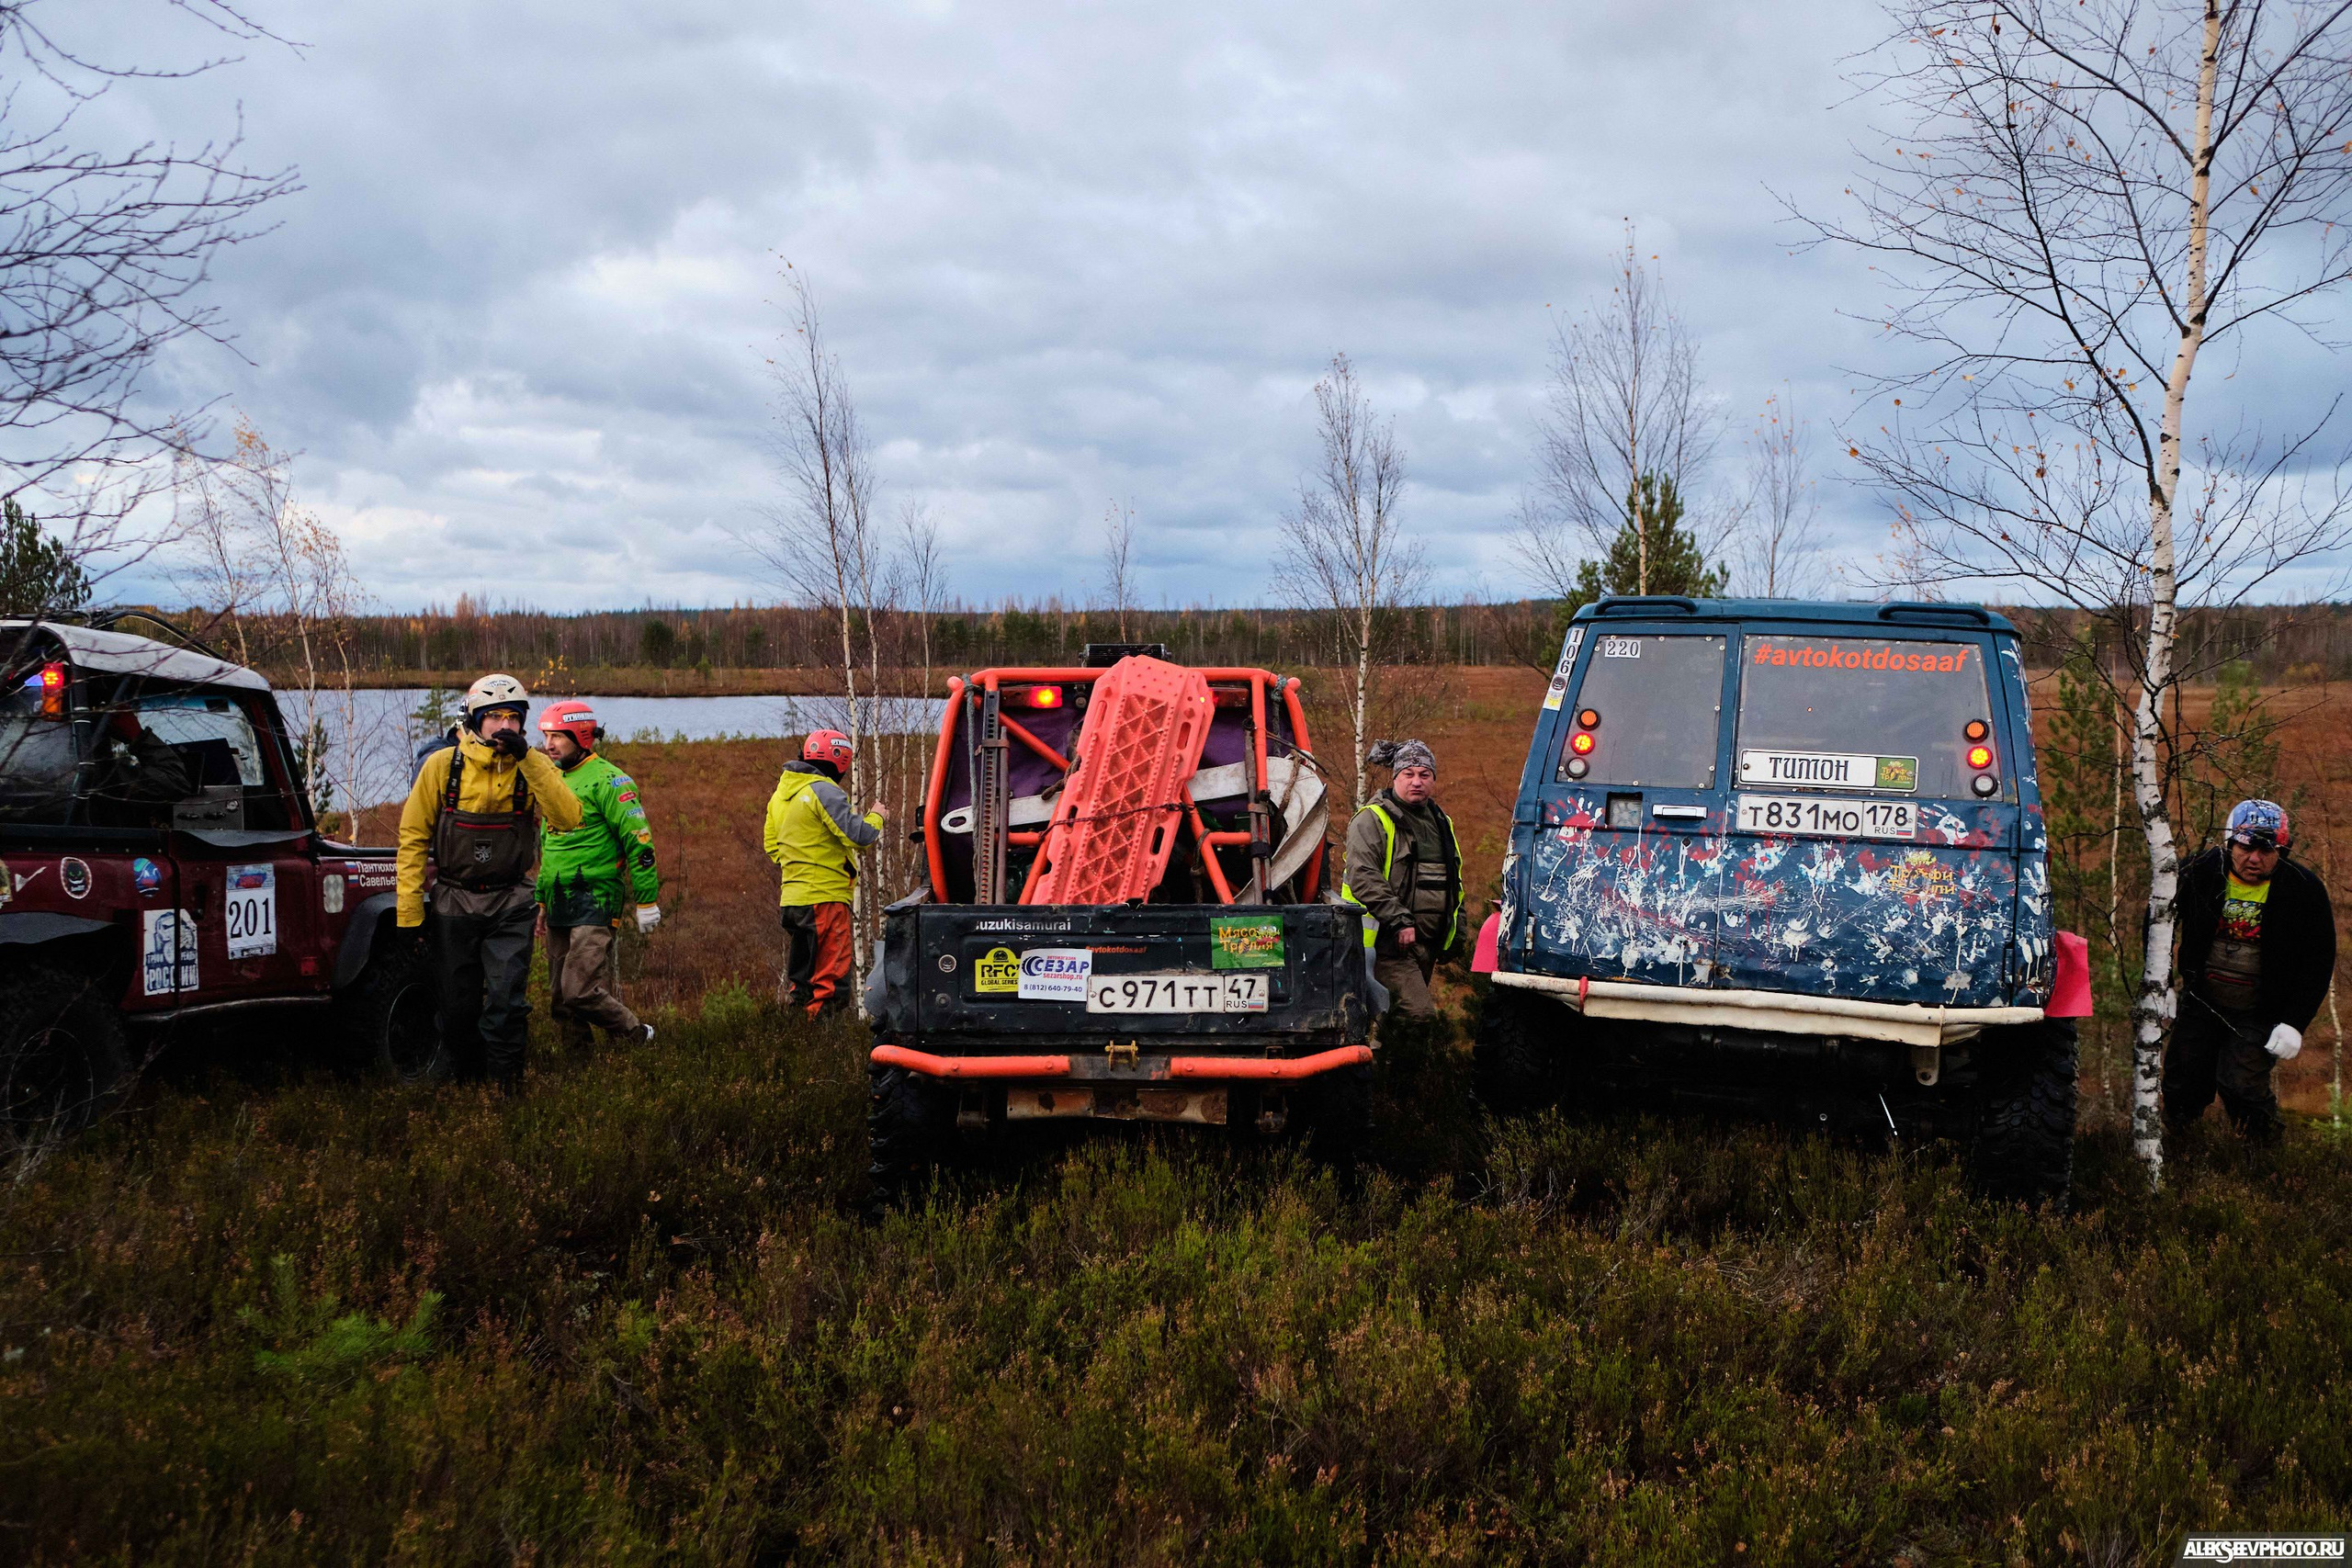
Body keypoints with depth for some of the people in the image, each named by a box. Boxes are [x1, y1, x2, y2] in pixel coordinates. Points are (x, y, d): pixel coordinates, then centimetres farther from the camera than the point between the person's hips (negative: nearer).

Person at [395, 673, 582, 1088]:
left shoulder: (533, 766, -5)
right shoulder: (442, 765, -7)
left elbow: (568, 819, -22)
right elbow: (413, 837, -2)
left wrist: (526, 758, -27)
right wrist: (409, 910, -6)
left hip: (510, 906, -1)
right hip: (454, 903, 1)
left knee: (506, 1000, -10)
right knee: (457, 1006, 8)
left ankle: (503, 1083, 3)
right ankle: (469, 1077, 30)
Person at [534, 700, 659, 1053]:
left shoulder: (607, 780, -9)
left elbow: (638, 841, -12)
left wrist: (647, 901, -14)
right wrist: (541, 899, 25)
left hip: (595, 904, -8)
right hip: (559, 905, 8)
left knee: (580, 991, -15)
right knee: (560, 998, 8)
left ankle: (638, 1037, 4)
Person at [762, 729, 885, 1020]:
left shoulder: (781, 792, 16)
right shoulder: (824, 791, -13)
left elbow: (771, 845, 21)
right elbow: (858, 835, -17)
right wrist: (877, 817, 1)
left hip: (792, 896, 9)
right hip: (825, 897, -9)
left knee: (800, 977, 16)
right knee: (831, 976, -5)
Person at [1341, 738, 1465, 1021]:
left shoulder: (1441, 822, 19)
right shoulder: (1372, 820, -5)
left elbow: (1454, 883, 29)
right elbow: (1363, 879, -17)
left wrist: (1456, 932, 23)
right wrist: (1399, 922, -21)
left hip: (1428, 944, 8)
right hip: (1388, 944, -8)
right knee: (1421, 1016, -20)